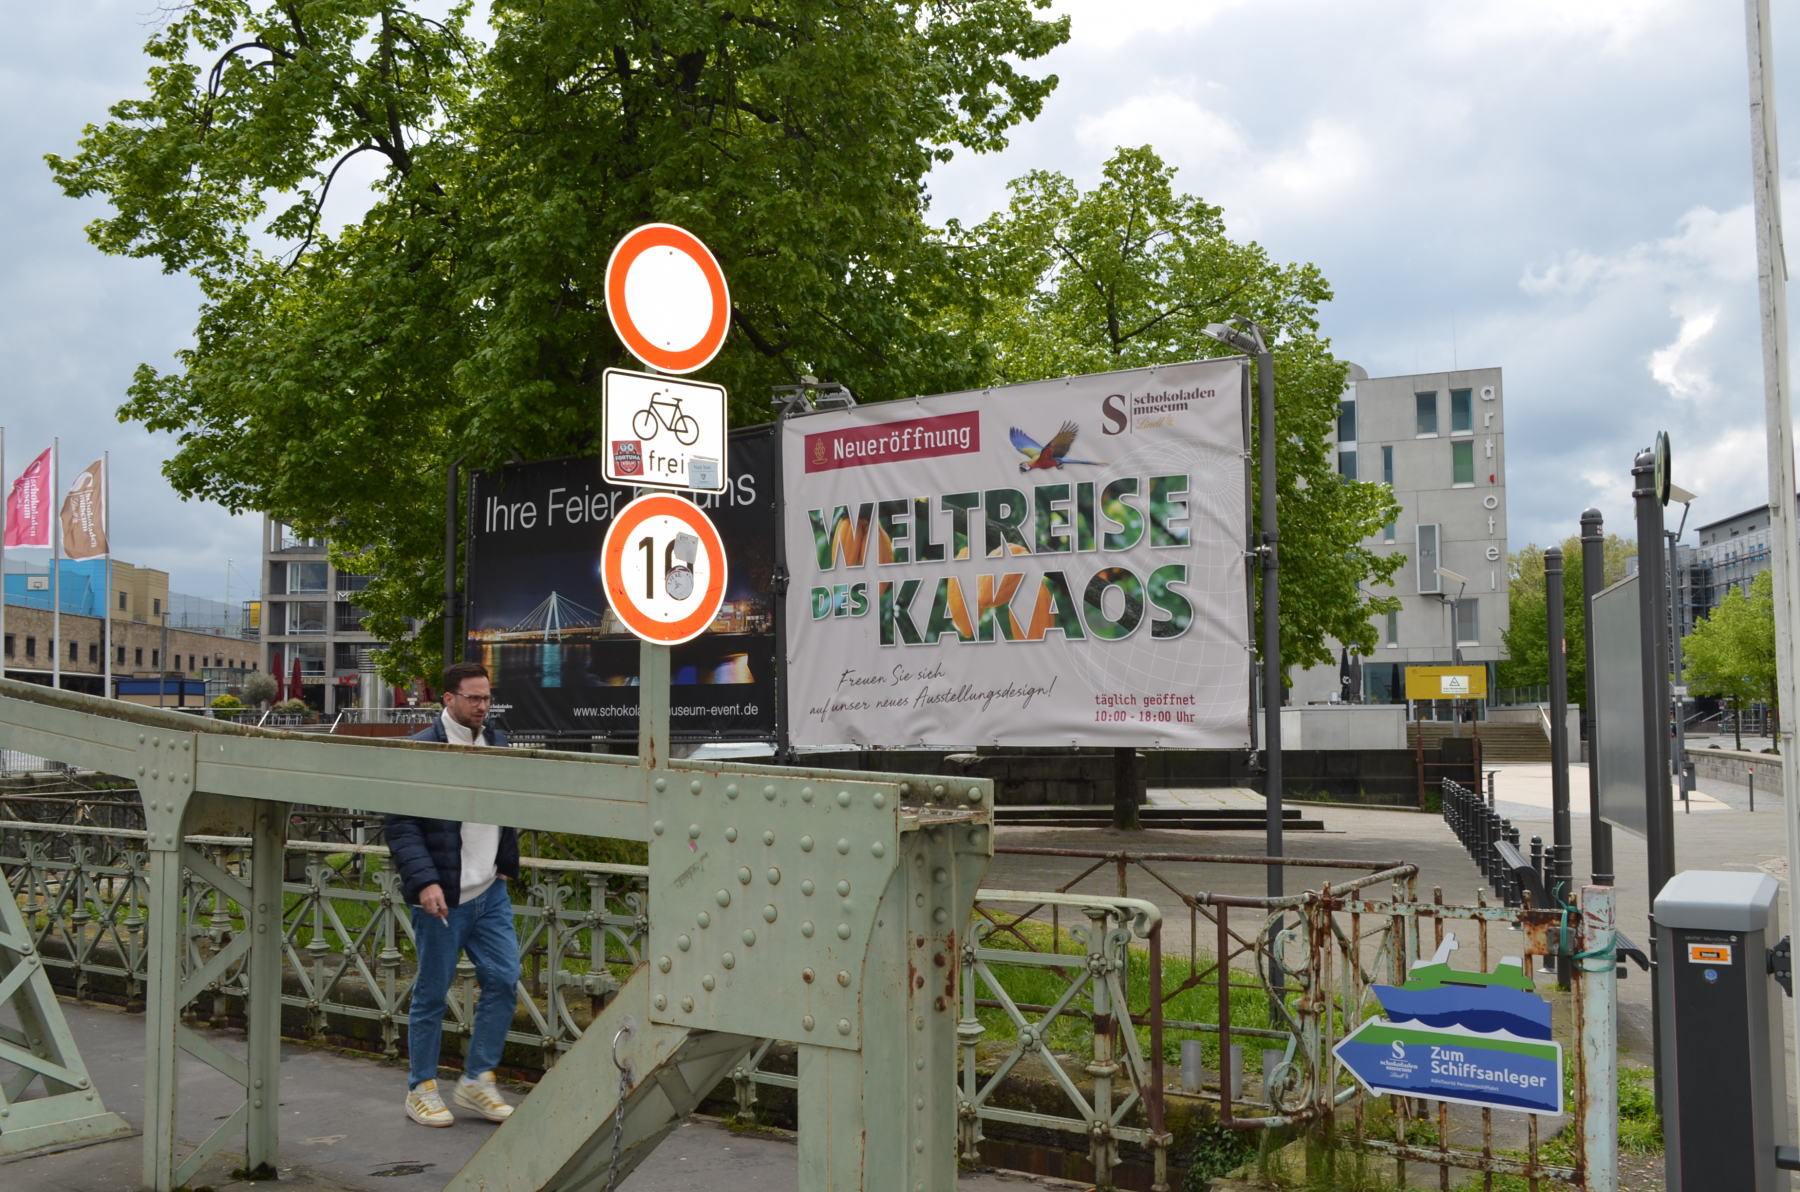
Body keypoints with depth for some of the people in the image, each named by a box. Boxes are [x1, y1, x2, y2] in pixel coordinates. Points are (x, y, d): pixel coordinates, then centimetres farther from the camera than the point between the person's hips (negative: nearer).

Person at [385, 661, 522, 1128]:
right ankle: (421, 1089, 21)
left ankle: (477, 1079, 18)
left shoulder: (497, 744, 9)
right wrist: (424, 881, -22)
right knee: (432, 993, 5)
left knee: (504, 981, 3)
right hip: (443, 896, -6)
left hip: (490, 892, 6)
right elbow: (401, 826, -14)